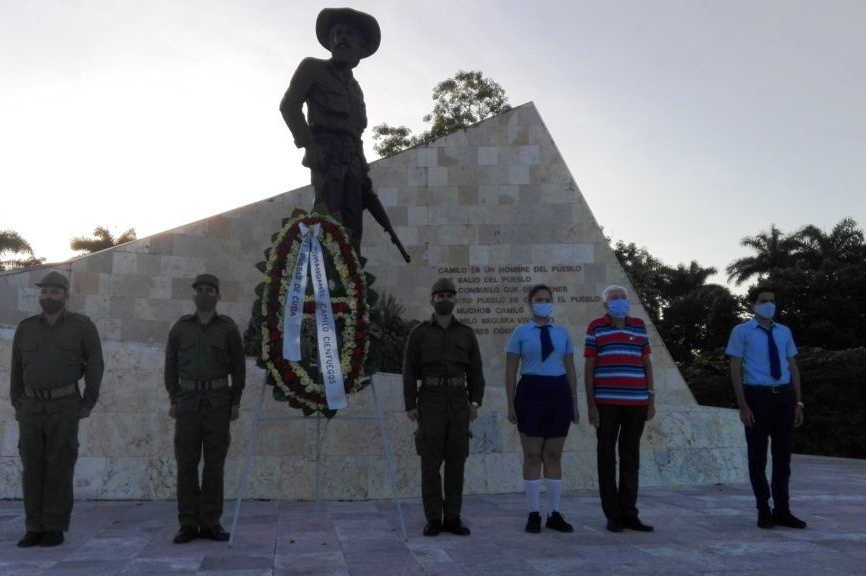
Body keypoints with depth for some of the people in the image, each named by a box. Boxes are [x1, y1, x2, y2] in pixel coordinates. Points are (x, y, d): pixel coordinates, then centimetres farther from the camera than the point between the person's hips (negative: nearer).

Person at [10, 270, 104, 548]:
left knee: (59, 468, -5)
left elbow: (95, 365, -3)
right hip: (32, 408, 4)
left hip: (64, 407, -3)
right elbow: (17, 367, 13)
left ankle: (56, 529, 4)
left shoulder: (82, 325, -5)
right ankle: (35, 529, 10)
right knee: (32, 468, 2)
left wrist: (89, 404, -8)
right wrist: (17, 405, 8)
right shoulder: (26, 328, 6)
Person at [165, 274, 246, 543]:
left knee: (214, 463, 0)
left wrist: (236, 403, -2)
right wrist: (173, 401, 0)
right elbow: (171, 365, 7)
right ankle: (188, 525, 4)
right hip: (189, 401, 1)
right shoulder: (181, 327, 5)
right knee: (186, 462, -2)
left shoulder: (229, 327, 2)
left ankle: (210, 523, 7)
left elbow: (238, 367, 3)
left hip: (218, 401, -1)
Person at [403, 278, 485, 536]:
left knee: (456, 461, 2)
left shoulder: (466, 333, 8)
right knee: (430, 462, -3)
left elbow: (475, 371, 8)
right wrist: (410, 406, -7)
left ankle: (452, 519, 10)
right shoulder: (419, 333, 2)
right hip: (431, 403, -2)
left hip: (458, 403, 2)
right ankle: (433, 520, 5)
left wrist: (475, 404, -3)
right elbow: (409, 372, 0)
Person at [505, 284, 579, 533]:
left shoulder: (562, 332, 10)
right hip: (531, 394, -3)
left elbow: (570, 370, 11)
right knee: (532, 455, 0)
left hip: (558, 395, 3)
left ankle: (554, 515, 12)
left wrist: (574, 404, 7)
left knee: (554, 456, 5)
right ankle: (534, 514, 8)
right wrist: (510, 405, -6)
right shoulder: (520, 332, 1)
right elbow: (510, 371, 0)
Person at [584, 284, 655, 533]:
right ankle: (613, 515, 10)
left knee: (630, 458, 8)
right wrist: (590, 404, -6)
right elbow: (588, 367, 0)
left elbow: (647, 363, 13)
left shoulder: (639, 326, 11)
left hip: (636, 402, 3)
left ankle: (629, 514, 15)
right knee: (607, 458, 2)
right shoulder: (595, 327, 2)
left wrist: (651, 399, 7)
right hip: (606, 402, -3)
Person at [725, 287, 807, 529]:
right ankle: (764, 511, 17)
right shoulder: (742, 332, -2)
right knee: (758, 456, 5)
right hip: (758, 396, -4)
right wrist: (743, 406, -12)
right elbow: (735, 369, -5)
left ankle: (782, 511, 22)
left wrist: (798, 402, 6)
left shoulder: (784, 332, 11)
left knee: (783, 455, 11)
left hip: (784, 396, 4)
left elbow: (793, 367, 13)